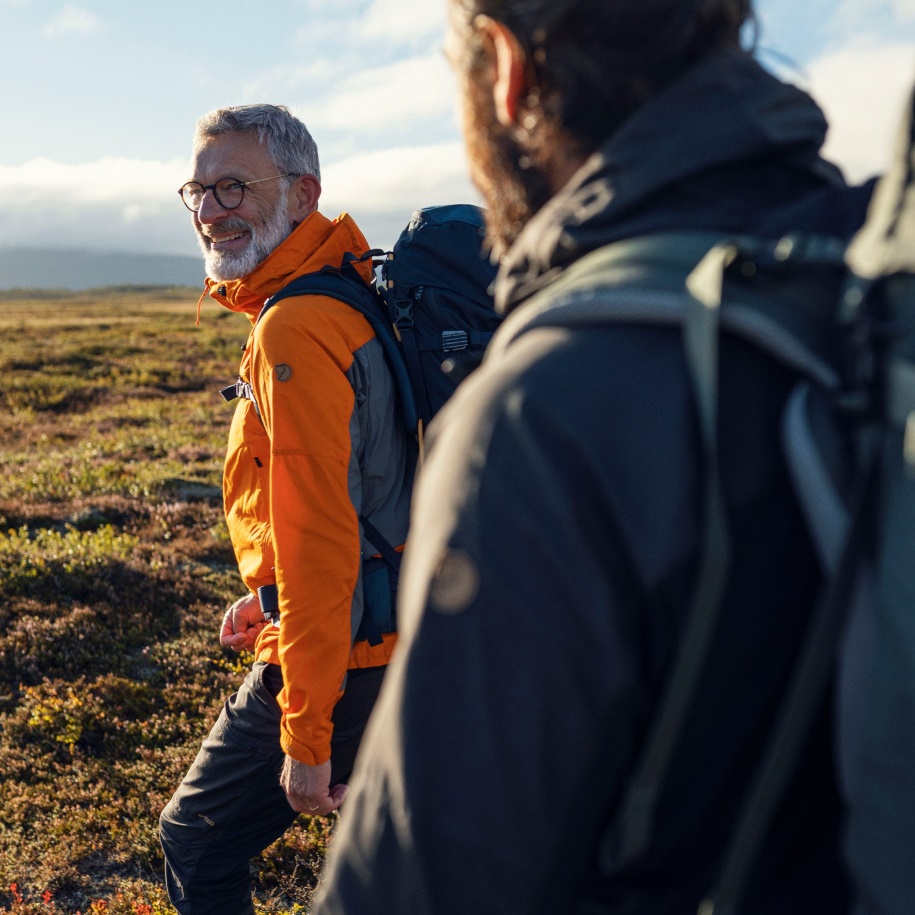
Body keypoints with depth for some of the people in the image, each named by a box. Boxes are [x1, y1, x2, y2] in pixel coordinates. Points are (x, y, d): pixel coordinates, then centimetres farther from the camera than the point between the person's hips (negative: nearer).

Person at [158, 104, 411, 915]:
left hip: (339, 658, -9)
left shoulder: (292, 331, -21)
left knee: (198, 843, 11)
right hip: (398, 638, 10)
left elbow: (319, 542, -25)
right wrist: (271, 595, 25)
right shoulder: (351, 298, 10)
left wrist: (306, 735, -21)